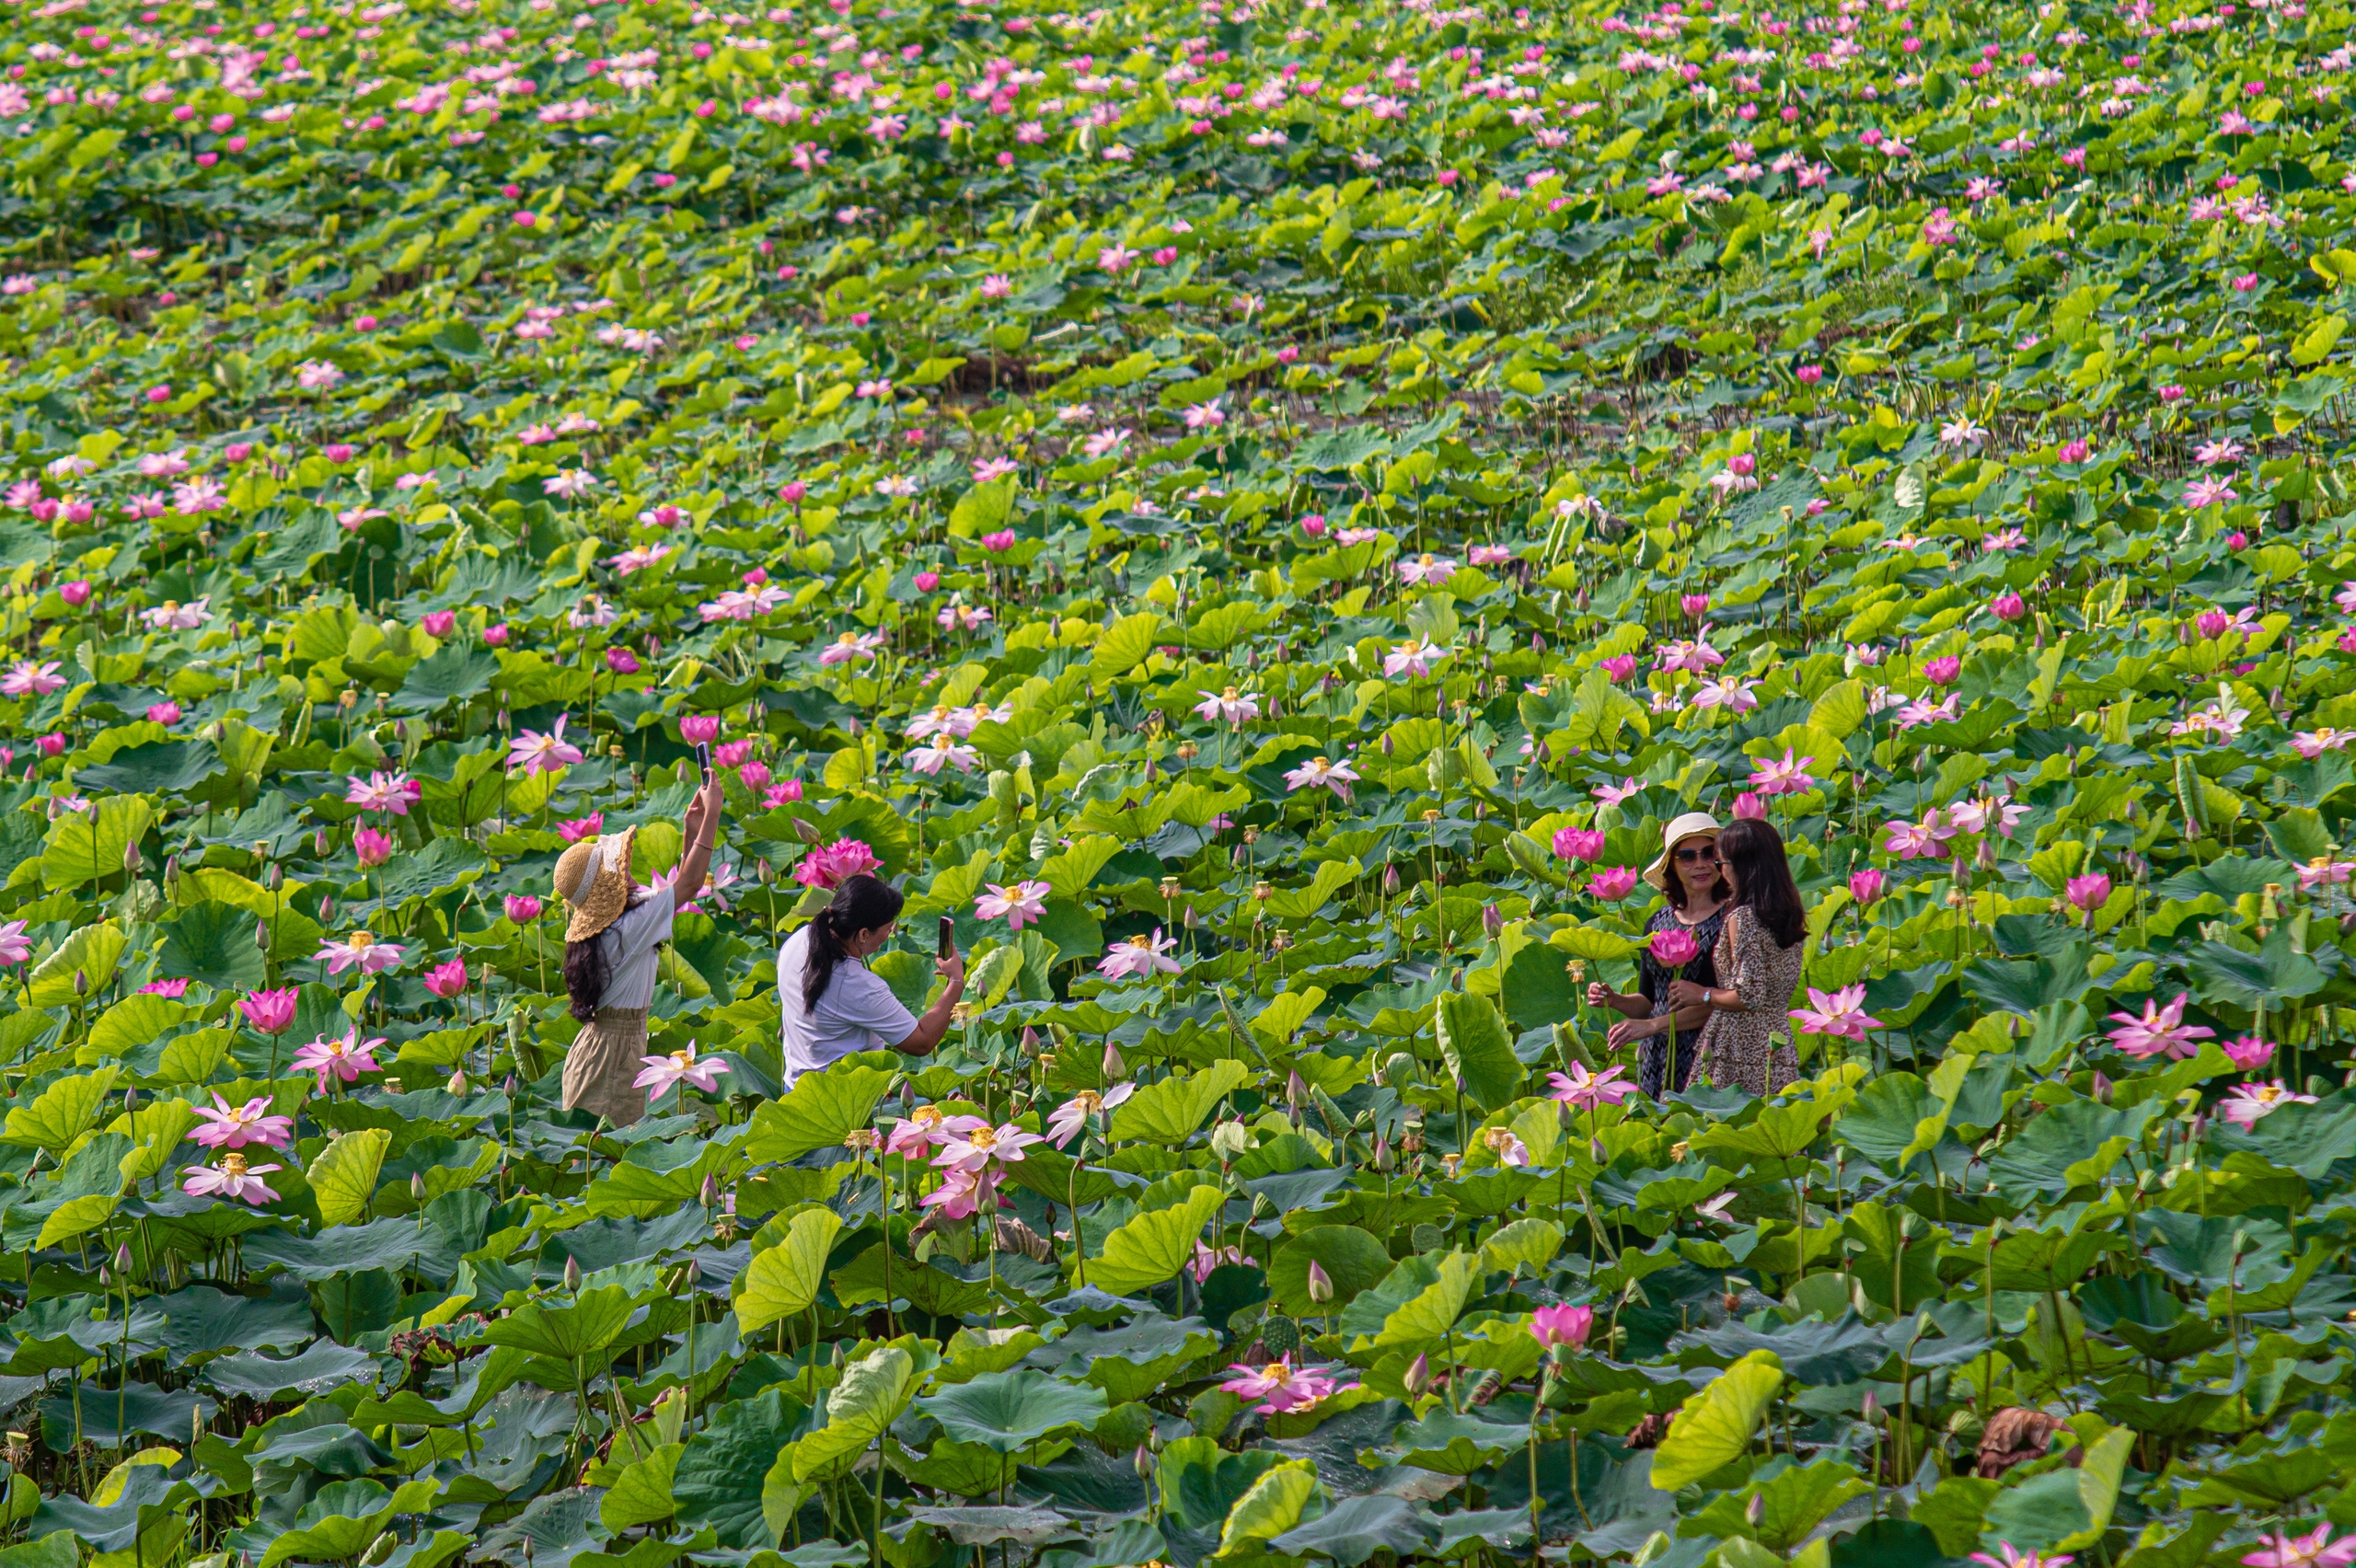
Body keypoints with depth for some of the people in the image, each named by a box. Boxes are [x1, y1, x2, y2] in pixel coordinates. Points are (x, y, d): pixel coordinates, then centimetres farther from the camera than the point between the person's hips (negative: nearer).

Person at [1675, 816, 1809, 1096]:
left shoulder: (1743, 918, -13)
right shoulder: (1791, 916, 11)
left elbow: (1749, 996, -17)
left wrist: (1702, 994, -1)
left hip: (1740, 1052, -8)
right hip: (1780, 1050, 8)